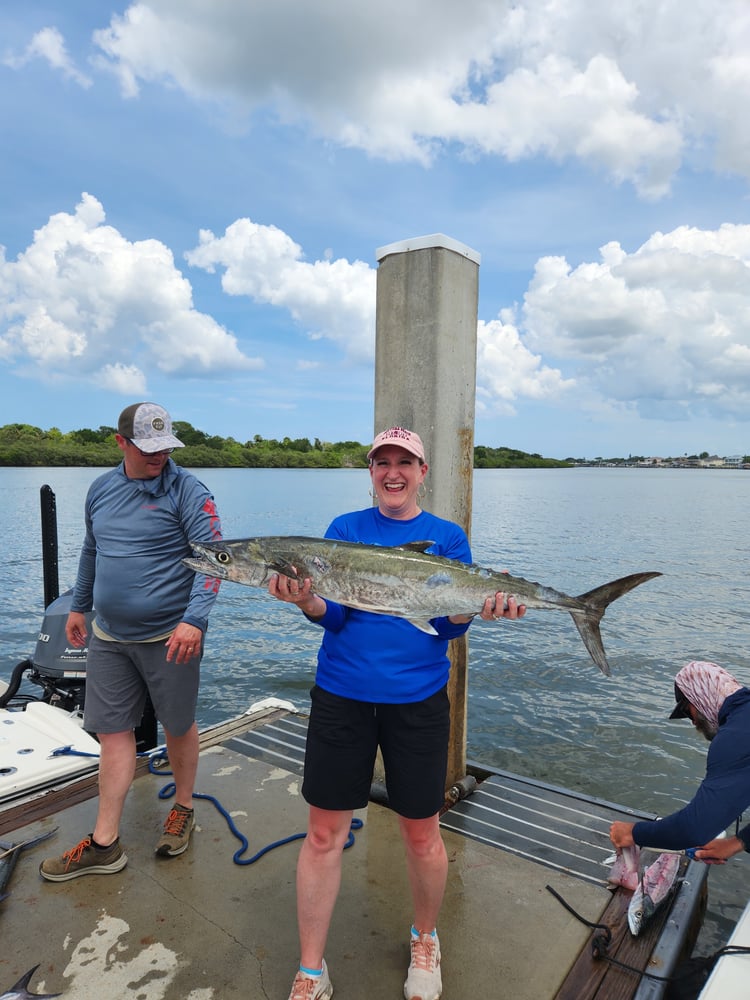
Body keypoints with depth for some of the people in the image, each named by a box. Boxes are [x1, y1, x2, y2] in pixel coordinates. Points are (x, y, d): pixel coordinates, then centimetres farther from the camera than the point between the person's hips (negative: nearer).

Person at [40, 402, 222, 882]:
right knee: (113, 731, 10)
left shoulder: (187, 490, -12)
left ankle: (183, 810, 35)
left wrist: (194, 618, -29)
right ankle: (105, 844, 22)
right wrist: (79, 606, 24)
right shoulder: (102, 488, 7)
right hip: (109, 635, 5)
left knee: (179, 726, 11)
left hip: (169, 635, -5)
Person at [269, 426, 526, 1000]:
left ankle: (425, 941, 42)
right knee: (324, 833, 7)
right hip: (341, 695, 1)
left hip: (418, 700, 0)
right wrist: (307, 601, -26)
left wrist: (473, 609, -24)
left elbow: (449, 626, -4)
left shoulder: (447, 537, 3)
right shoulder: (345, 529, 3)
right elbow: (334, 615, -5)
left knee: (421, 835, 12)